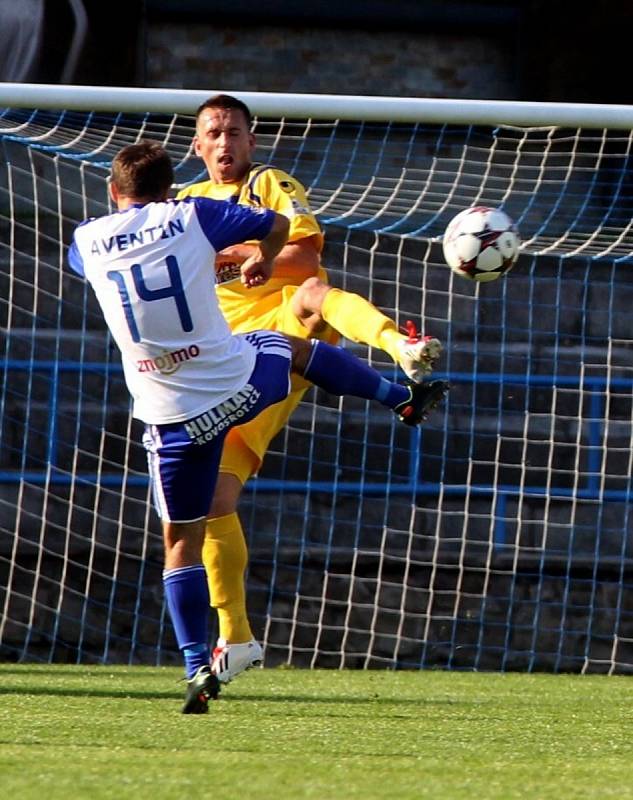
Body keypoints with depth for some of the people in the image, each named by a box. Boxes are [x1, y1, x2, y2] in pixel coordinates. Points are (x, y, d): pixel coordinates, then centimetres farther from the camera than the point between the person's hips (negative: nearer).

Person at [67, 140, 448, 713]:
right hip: (240, 383, 0)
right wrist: (264, 261, 38)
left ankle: (197, 667, -2)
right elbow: (276, 225, 13)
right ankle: (402, 398, 49)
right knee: (293, 346, 34)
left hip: (172, 417, 0)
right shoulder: (192, 216, -3)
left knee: (181, 539, 9)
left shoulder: (87, 241, 0)